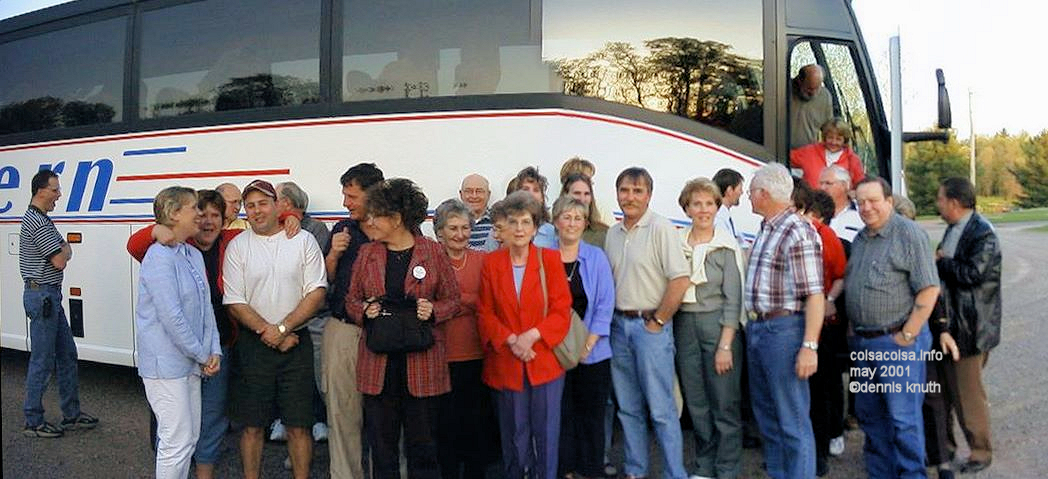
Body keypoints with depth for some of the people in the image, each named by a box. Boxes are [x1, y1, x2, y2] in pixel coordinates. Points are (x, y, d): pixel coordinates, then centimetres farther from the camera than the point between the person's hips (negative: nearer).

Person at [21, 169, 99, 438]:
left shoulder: (42, 219, 16)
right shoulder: (36, 222, -17)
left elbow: (58, 257, 20)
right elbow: (61, 260, -18)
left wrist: (61, 250, 1)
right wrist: (67, 249, 1)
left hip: (50, 296, 11)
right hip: (42, 296, -11)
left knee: (66, 355, 14)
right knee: (42, 361, -2)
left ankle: (71, 415, 21)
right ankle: (33, 422, 8)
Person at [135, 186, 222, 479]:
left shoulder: (194, 256, 12)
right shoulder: (160, 256, -16)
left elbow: (207, 308, 14)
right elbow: (171, 316, -20)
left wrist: (214, 351, 3)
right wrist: (201, 355, -12)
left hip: (191, 364, 9)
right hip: (166, 364, -9)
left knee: (190, 437, 16)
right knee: (177, 441, -3)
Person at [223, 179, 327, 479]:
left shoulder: (303, 241, 2)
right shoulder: (237, 247, 2)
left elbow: (316, 292, -4)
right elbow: (234, 303, -2)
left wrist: (283, 328, -13)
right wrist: (267, 332, -13)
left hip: (297, 344, 0)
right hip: (253, 345, 0)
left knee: (299, 425, 4)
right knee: (252, 425, 8)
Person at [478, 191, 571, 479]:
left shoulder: (550, 259, 1)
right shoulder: (491, 263, 3)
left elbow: (561, 310, -3)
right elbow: (485, 313, 2)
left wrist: (532, 336, -16)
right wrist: (510, 341, -13)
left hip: (545, 359, -1)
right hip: (505, 362, 1)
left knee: (547, 431, 4)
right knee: (514, 433, 9)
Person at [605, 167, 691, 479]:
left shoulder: (661, 228, -10)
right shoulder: (613, 234, 11)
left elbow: (680, 280, -17)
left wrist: (657, 322, -13)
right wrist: (612, 319, 6)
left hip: (650, 325, -7)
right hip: (620, 325, 7)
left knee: (661, 409, -3)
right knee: (628, 407, 14)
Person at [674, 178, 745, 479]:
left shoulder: (726, 247, -3)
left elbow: (733, 299, -7)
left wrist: (725, 345, -13)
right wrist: (667, 335, 1)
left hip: (718, 325, -3)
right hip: (684, 326, 3)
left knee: (725, 403, 1)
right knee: (696, 403, 11)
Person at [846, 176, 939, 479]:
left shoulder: (909, 234, -9)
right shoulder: (860, 240, 13)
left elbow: (929, 289, -14)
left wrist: (907, 336, -15)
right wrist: (853, 329, 12)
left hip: (898, 342, -7)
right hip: (862, 342, 8)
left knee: (903, 418, -2)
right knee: (869, 415, 15)